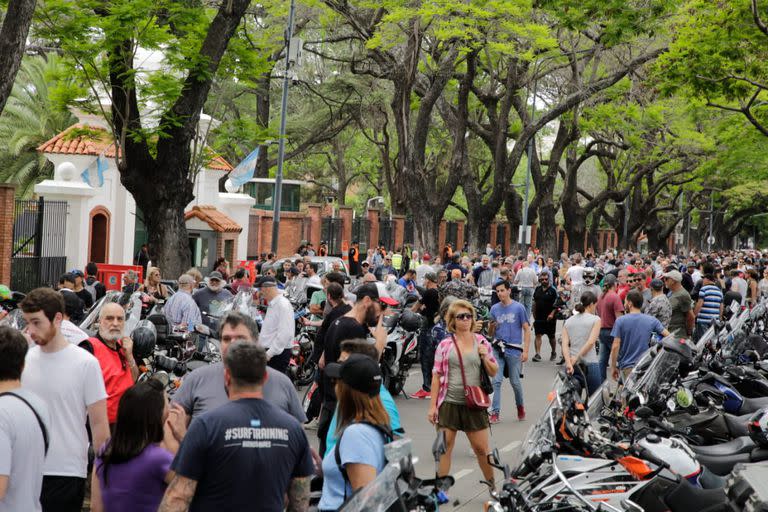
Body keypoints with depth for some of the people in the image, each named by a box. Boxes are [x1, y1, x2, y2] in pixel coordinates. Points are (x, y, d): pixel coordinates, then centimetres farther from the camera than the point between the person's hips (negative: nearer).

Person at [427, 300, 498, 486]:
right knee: (445, 449, 4)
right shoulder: (445, 345, 0)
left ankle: (493, 486, 26)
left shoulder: (481, 342, 5)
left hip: (474, 403, 1)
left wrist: (485, 358, -9)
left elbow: (494, 373, 10)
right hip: (449, 403, -1)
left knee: (482, 449, 7)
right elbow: (436, 376, 1)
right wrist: (432, 405, -3)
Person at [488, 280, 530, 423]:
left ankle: (520, 406, 31)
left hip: (514, 350, -2)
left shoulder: (518, 308, -1)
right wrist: (492, 326, -10)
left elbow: (527, 330, -1)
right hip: (498, 350, 3)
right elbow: (490, 334, 13)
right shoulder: (494, 309, 8)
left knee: (515, 382, 8)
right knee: (496, 381, -5)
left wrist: (525, 351, -8)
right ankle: (495, 412, -3)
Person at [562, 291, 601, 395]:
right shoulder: (595, 319, 0)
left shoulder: (568, 321, 13)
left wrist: (569, 363, -10)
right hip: (589, 364, -4)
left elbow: (565, 345, 0)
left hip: (571, 366, 4)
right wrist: (577, 358, -9)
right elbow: (591, 342, -12)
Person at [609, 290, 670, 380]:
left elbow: (615, 346, -8)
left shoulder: (620, 321, -5)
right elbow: (668, 335, 0)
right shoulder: (651, 320, 2)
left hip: (627, 366, -2)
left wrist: (613, 367, 0)